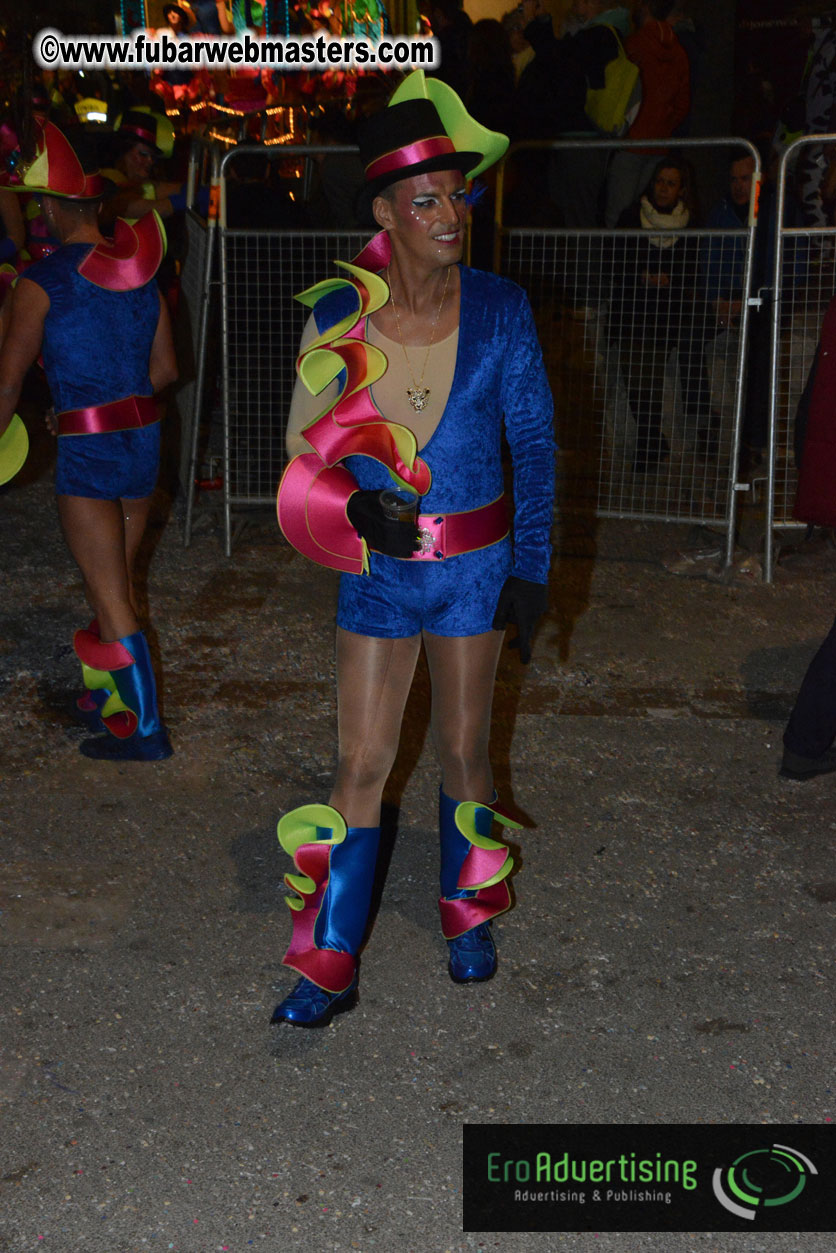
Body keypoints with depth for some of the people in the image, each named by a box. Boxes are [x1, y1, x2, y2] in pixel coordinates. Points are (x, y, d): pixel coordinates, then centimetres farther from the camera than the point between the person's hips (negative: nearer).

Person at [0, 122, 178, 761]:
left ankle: (147, 730, 6)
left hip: (87, 446, -7)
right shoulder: (140, 272, 6)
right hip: (145, 435, 7)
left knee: (109, 597, 1)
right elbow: (165, 368, 11)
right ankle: (111, 694, 35)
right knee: (117, 581, 20)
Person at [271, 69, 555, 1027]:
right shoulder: (339, 314, -7)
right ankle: (329, 969, 15)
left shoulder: (499, 310, -7)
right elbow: (310, 442, 2)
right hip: (378, 566, 0)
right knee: (361, 765, 2)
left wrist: (530, 571, -4)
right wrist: (356, 502, -19)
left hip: (475, 566, 0)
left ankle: (469, 921, 37)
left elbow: (534, 442, -1)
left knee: (463, 750, 13)